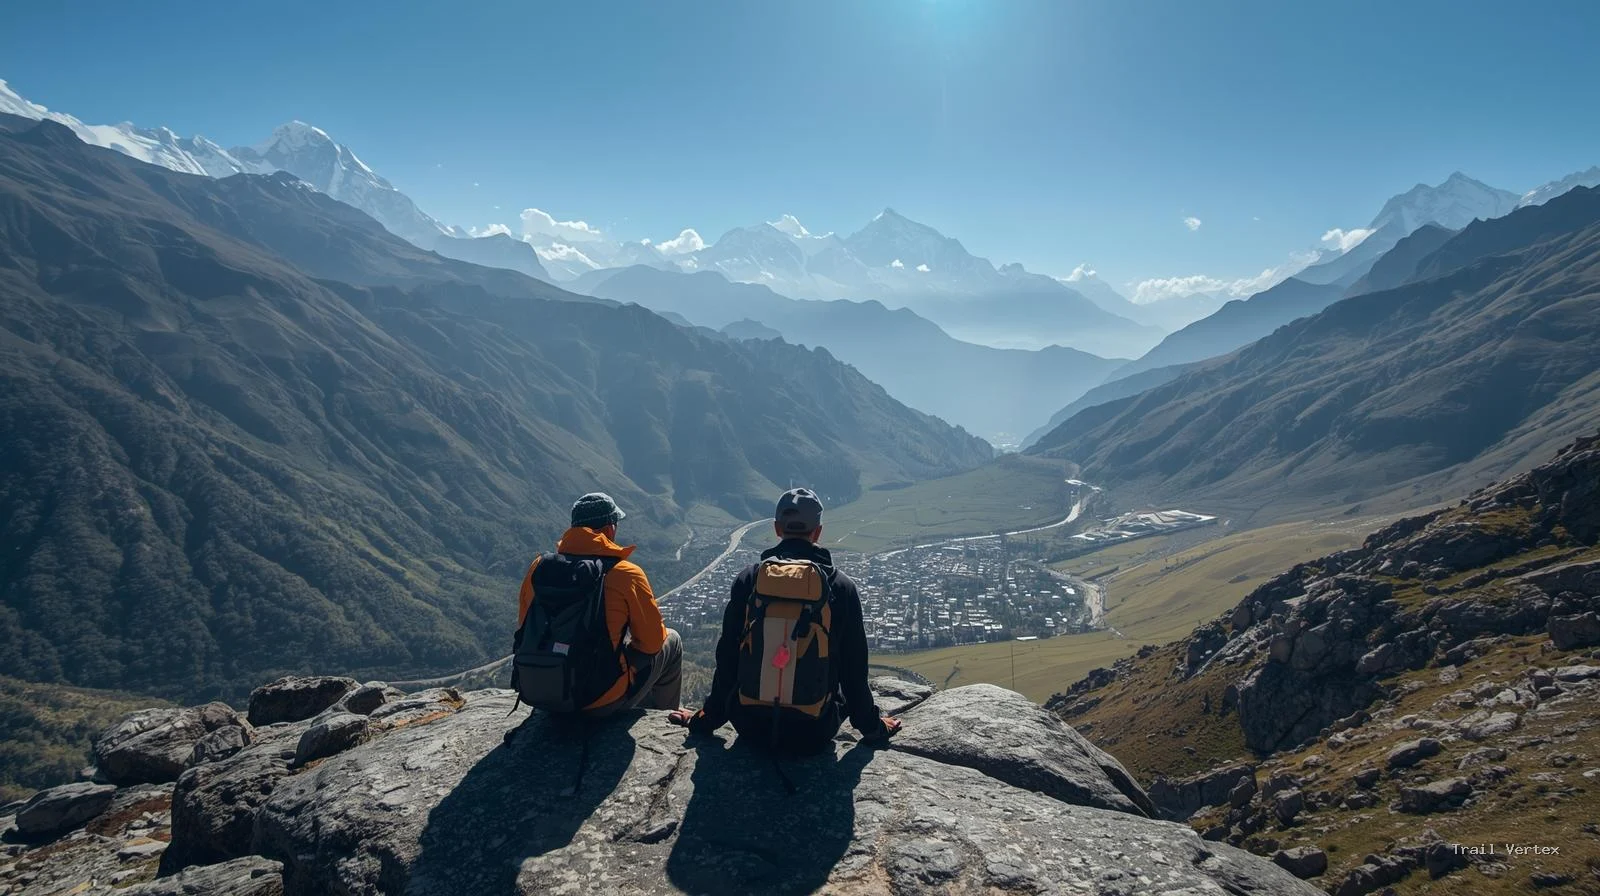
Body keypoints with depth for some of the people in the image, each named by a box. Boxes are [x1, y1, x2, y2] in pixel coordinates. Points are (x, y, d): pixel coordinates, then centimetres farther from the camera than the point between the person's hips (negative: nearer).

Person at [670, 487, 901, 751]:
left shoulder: (749, 579, -6)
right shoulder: (842, 587, -7)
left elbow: (727, 659, -1)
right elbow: (854, 667, 0)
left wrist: (706, 720, 12)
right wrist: (871, 727, 15)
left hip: (752, 728, 1)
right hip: (814, 735, 0)